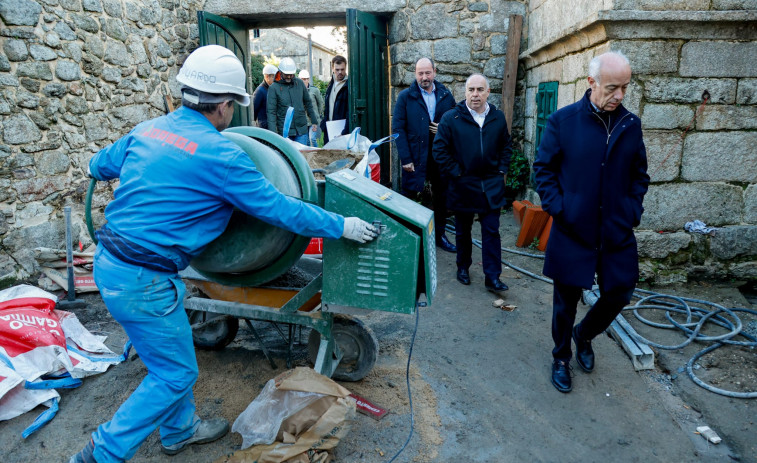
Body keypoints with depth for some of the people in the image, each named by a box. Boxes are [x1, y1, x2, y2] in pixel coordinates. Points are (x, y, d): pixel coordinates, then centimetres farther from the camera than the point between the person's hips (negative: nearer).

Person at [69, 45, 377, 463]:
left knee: (170, 356, 24)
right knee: (175, 374, 9)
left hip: (108, 263, 9)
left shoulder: (149, 129, 6)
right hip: (143, 281, -9)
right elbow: (279, 209, -14)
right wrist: (342, 226, -5)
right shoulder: (219, 153, -17)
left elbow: (99, 165, 22)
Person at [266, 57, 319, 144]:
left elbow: (308, 103, 16)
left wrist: (314, 121, 14)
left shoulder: (299, 83, 7)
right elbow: (271, 112, -7)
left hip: (302, 130, 3)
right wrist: (273, 133, -16)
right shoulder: (274, 88, -4)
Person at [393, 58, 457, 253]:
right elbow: (398, 128, -7)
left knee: (442, 196, 12)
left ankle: (439, 235, 28)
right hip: (414, 157, -3)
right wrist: (405, 159, -14)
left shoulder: (446, 95, 5)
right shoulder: (405, 96, -3)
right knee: (409, 196, 3)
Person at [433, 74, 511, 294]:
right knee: (463, 231, 12)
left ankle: (492, 277, 7)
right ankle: (463, 267, 32)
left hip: (491, 184, 2)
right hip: (463, 184, -2)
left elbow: (506, 146, 16)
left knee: (491, 231, 1)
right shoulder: (451, 118, -7)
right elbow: (440, 149, -6)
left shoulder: (498, 117, 4)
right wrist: (455, 173, -10)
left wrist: (502, 171, 6)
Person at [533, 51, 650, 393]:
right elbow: (543, 169, -3)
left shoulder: (631, 124, 4)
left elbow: (639, 174, 13)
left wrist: (633, 210, 1)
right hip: (573, 232, -3)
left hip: (618, 233, 4)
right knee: (566, 301, 9)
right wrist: (557, 208, -12)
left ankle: (584, 335, 41)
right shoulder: (562, 121, -7)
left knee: (619, 295, 11)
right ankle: (561, 358, 32)